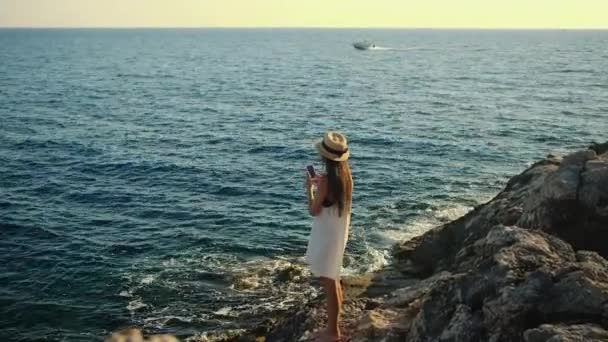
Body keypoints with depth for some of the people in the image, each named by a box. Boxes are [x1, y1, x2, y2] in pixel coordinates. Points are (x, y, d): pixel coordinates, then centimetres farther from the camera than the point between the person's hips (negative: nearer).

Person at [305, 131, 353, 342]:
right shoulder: (346, 176, 0)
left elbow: (314, 211, -15)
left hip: (327, 236, -9)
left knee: (329, 283, 2)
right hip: (339, 234, 9)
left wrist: (309, 187, -5)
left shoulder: (326, 180, -24)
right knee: (334, 280, 24)